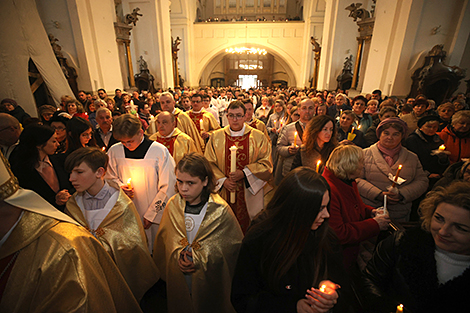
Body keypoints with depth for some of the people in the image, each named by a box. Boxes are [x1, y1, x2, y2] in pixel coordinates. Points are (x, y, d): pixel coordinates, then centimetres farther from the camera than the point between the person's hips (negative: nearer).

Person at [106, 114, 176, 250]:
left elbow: (167, 187, -10)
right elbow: (110, 177, 13)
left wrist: (151, 214, -9)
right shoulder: (114, 152, -4)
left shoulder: (160, 151, -13)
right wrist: (120, 186, -10)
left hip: (157, 215, -2)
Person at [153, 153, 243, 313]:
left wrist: (198, 259, -15)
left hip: (209, 278, -3)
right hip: (178, 276, 3)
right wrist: (178, 254, -15)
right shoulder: (173, 205, -8)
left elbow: (233, 243, -13)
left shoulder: (221, 210, -20)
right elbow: (166, 237, 3)